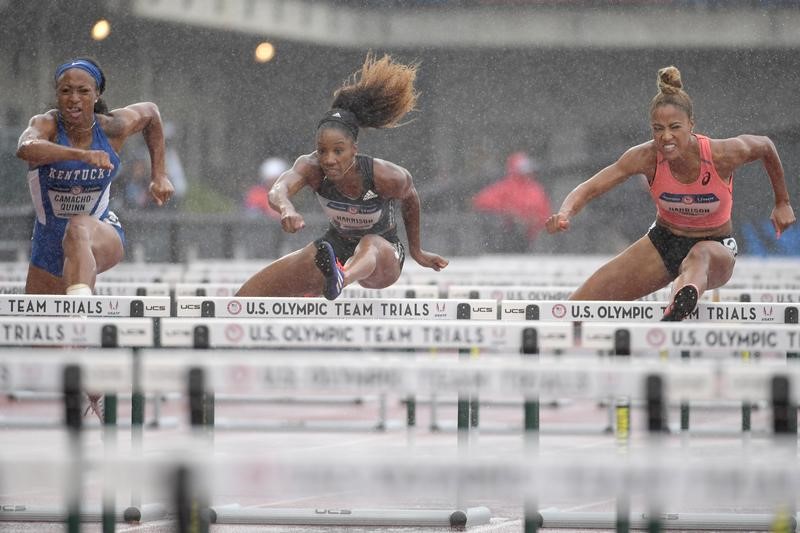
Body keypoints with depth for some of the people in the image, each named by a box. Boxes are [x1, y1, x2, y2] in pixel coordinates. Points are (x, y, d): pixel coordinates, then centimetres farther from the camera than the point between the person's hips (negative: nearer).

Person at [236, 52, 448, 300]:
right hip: (337, 245, 4)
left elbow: (409, 197, -5)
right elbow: (278, 191, -44)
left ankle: (340, 279, -77)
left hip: (385, 255, -4)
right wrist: (286, 209, -69)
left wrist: (416, 251, 8)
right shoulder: (311, 167, -24)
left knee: (370, 244, -44)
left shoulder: (386, 176, -28)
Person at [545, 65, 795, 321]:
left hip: (716, 246, -3)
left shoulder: (724, 154, -23)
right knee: (575, 308, -10)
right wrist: (564, 214, -41)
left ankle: (679, 309, -80)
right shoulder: (647, 157, -19)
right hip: (663, 242, 3)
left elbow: (765, 146, -1)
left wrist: (782, 203, 11)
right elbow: (590, 188, -19)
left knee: (699, 256, -46)